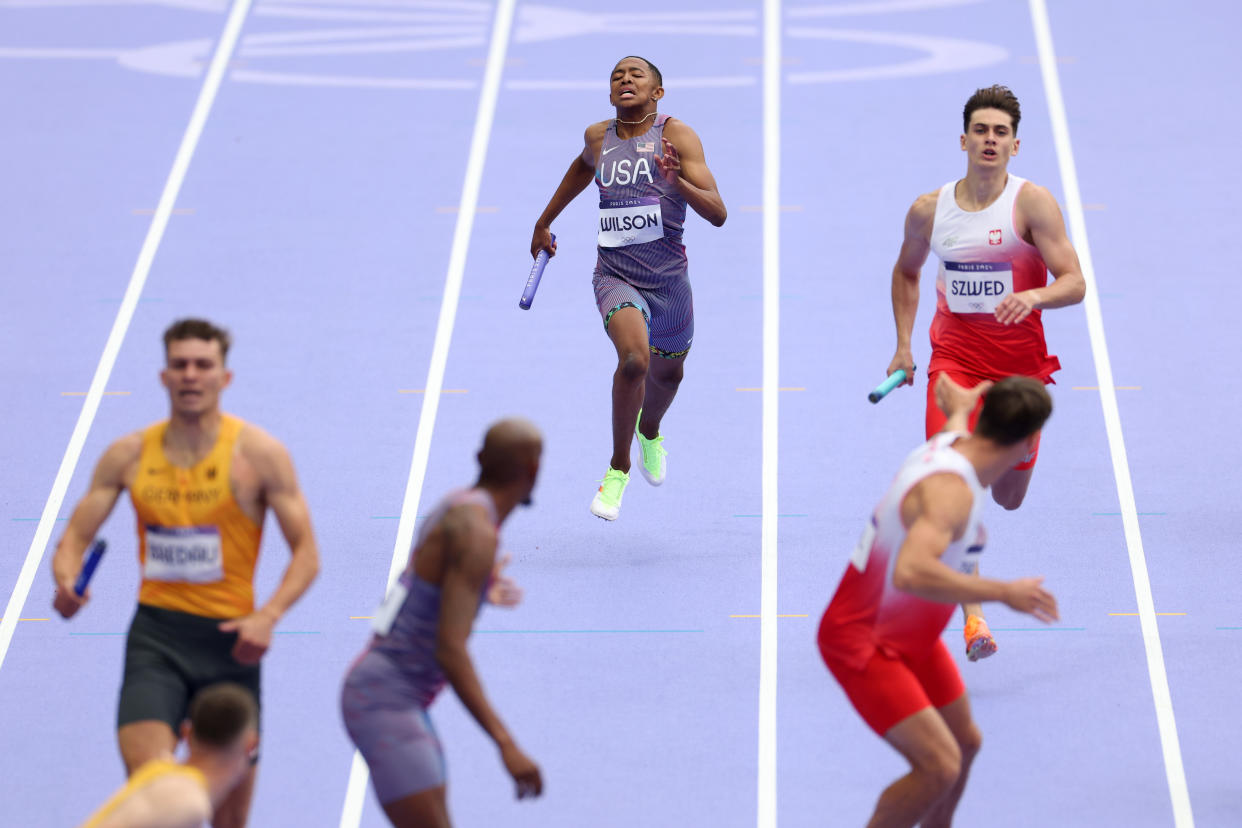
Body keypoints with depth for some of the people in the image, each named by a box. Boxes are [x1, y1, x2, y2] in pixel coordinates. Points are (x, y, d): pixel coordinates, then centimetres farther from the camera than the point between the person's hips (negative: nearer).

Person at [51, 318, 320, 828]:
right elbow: (75, 539, 7)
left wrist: (269, 615, -20)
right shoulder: (129, 455, 4)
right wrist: (67, 584, -16)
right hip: (155, 635, 0)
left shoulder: (258, 454, -3)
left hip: (228, 638, 0)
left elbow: (306, 553, -3)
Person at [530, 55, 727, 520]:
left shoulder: (677, 137, -8)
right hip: (616, 276, -1)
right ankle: (618, 467, -10)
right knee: (634, 358, -28)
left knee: (668, 372, 22)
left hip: (668, 277, 1)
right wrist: (545, 221, 36)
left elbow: (718, 214, -15)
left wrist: (678, 182, -32)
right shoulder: (598, 137, 2)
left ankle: (650, 430, 59)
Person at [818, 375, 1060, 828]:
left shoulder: (951, 441, -5)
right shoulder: (950, 489, -34)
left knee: (964, 744, 20)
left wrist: (959, 406, 47)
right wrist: (1004, 592, -42)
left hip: (911, 634, 10)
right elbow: (911, 572, -49)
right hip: (861, 641, -10)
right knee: (939, 765, -19)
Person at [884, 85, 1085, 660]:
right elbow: (906, 272, 20)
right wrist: (903, 344, 11)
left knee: (1008, 498, 11)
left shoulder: (1032, 203, -9)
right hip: (954, 358, 1)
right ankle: (972, 616, -17)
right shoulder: (929, 209, 1)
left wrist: (1035, 296, -36)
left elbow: (1074, 283, -15)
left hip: (1020, 362, -1)